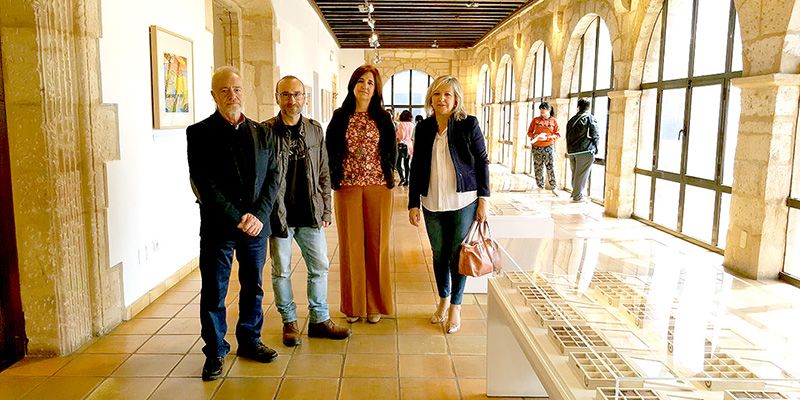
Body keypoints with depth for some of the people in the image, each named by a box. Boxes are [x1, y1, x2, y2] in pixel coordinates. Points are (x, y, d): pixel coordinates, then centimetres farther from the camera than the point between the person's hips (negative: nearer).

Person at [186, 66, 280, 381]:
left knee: (253, 288, 14)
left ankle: (250, 341, 30)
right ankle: (215, 352, 20)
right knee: (213, 293, 5)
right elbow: (204, 184, -10)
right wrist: (237, 218, -15)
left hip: (256, 225, 3)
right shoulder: (199, 133, -3)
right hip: (218, 226, -3)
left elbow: (273, 176, 4)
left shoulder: (260, 133, 8)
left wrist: (259, 215, -10)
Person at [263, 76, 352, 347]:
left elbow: (324, 174, 10)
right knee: (281, 271, 9)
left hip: (310, 214, 3)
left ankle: (319, 320, 25)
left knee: (320, 267, 9)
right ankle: (289, 322, 26)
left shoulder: (315, 130, 6)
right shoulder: (265, 131, -5)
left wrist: (326, 210, 6)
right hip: (278, 214, -3)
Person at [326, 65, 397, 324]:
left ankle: (374, 304, 15)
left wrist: (388, 175, 1)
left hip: (378, 186, 0)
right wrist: (336, 177, 2)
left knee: (376, 243, 4)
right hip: (347, 186, 0)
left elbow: (392, 151, 9)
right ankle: (353, 305, 15)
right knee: (351, 243, 4)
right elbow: (330, 150, 8)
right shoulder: (340, 117, 6)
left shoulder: (383, 119, 6)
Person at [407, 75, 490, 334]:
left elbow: (482, 162, -1)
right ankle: (443, 300, 34)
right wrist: (413, 203, 4)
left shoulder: (468, 124, -4)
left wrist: (483, 201, -5)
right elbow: (416, 167, 8)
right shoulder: (424, 128, 5)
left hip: (463, 202, -3)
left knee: (457, 255, 4)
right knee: (439, 255, 13)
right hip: (432, 204, 3)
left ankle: (456, 307, 22)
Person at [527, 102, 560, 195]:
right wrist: (536, 136, -11)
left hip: (549, 147, -1)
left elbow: (557, 134, 4)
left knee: (550, 167, -6)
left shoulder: (553, 121, 5)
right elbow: (529, 132, 9)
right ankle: (540, 187, 13)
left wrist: (548, 137, -12)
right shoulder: (536, 120, 8)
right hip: (537, 147, 1)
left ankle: (553, 188, 2)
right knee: (538, 167, 3)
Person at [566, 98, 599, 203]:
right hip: (585, 151, -5)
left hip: (572, 151, 5)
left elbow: (568, 136, 12)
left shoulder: (571, 120, 11)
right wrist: (595, 150, 5)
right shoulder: (590, 119, -4)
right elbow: (595, 136, -6)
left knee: (575, 174, 16)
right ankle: (577, 196, 3)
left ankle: (575, 193, 25)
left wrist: (569, 150, 15)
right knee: (581, 175, 0)